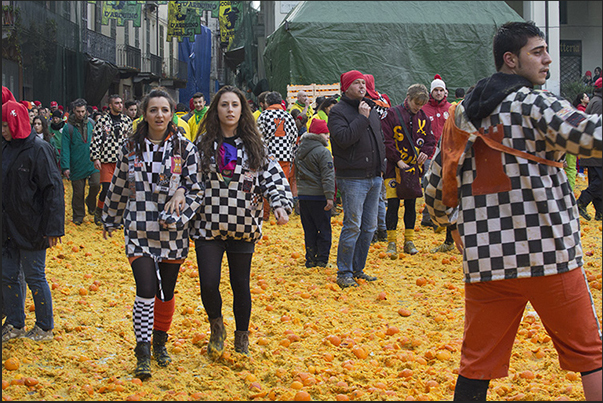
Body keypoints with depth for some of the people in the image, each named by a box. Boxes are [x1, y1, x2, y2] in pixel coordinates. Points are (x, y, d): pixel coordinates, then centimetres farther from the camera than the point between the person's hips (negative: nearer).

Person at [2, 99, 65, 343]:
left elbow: (53, 189, -15)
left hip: (31, 229, -7)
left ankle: (45, 327, 17)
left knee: (34, 277, 3)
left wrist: (53, 228, -18)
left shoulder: (39, 150, -13)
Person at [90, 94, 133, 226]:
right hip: (107, 160, -3)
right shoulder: (102, 121, 0)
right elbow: (96, 140, 0)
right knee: (106, 188, -12)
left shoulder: (127, 120, 10)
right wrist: (95, 158, -6)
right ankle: (98, 211, 12)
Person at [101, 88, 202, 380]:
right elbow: (118, 188, 13)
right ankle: (142, 354, -5)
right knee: (146, 290, -13)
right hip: (139, 231, -1)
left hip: (173, 234, 1)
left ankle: (160, 341, 33)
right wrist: (110, 221, 21)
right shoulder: (130, 148, 3)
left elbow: (197, 189, -2)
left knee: (166, 293, 10)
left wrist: (177, 218, -15)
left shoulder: (185, 148, 0)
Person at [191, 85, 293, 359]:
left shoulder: (255, 146, 4)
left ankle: (242, 339, 27)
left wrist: (281, 205, -16)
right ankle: (216, 327, 21)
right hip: (208, 226, -1)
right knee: (209, 284, -9)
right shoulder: (203, 144, 3)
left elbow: (274, 177, -1)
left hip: (243, 227, 1)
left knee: (241, 285, 8)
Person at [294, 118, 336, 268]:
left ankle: (310, 260, 13)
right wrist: (330, 196, -21)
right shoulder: (323, 152, -12)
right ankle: (322, 260, 2)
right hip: (318, 196, -7)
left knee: (309, 230, 12)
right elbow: (328, 176, -18)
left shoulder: (299, 151, 12)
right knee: (324, 229, 3)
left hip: (303, 195, 7)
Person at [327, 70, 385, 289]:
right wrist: (362, 118, -18)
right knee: (352, 226, -8)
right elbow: (343, 138, -23)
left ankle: (358, 268, 21)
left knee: (369, 226, 11)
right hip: (352, 178, -8)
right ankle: (344, 273, 1)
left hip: (374, 178, 8)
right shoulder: (338, 111, -7)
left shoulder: (371, 111, 16)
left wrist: (380, 168, 18)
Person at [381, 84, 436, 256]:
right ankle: (391, 243, 3)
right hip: (394, 168, -4)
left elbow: (430, 139, 12)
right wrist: (398, 160, -16)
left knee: (411, 204, 9)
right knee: (393, 204, -5)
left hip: (414, 167, 5)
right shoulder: (392, 114, -7)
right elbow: (386, 141, -10)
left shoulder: (423, 117, 9)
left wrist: (425, 152, -9)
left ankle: (409, 241, 17)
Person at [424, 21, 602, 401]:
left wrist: (451, 222, 36)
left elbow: (436, 184, 20)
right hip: (549, 254, -5)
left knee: (476, 366, 9)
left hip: (485, 257, 5)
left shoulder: (462, 112, 15)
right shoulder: (535, 102, -5)